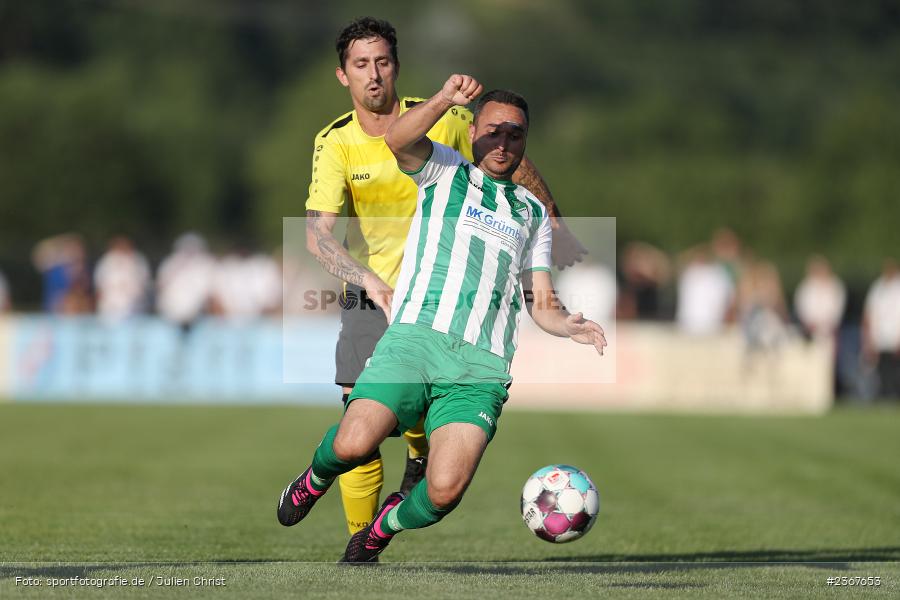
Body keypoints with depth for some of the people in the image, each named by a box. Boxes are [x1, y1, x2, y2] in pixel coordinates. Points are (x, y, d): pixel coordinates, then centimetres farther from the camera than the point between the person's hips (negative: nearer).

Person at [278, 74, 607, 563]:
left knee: (444, 491, -19)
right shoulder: (444, 170, 17)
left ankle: (380, 532, 15)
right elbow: (398, 141, -6)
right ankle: (316, 479, 13)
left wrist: (570, 326, 4)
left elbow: (541, 303, 26)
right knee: (353, 445, -25)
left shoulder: (533, 214, 28)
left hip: (480, 364, 2)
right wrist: (444, 101, -23)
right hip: (414, 336, -2)